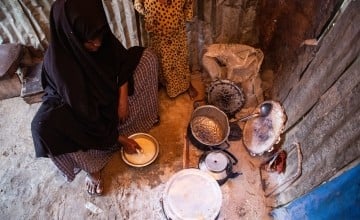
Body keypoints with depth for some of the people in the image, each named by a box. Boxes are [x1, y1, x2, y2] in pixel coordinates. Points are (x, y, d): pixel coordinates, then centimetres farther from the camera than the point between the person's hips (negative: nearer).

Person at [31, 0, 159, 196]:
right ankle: (92, 167, -12)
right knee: (43, 125, -37)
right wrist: (119, 138, -25)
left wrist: (123, 97, -18)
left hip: (106, 92, 5)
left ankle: (134, 119, 5)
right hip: (73, 103, -4)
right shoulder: (58, 61, -36)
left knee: (146, 57, -7)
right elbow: (84, 112, -32)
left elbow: (123, 59, -7)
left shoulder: (100, 36, -23)